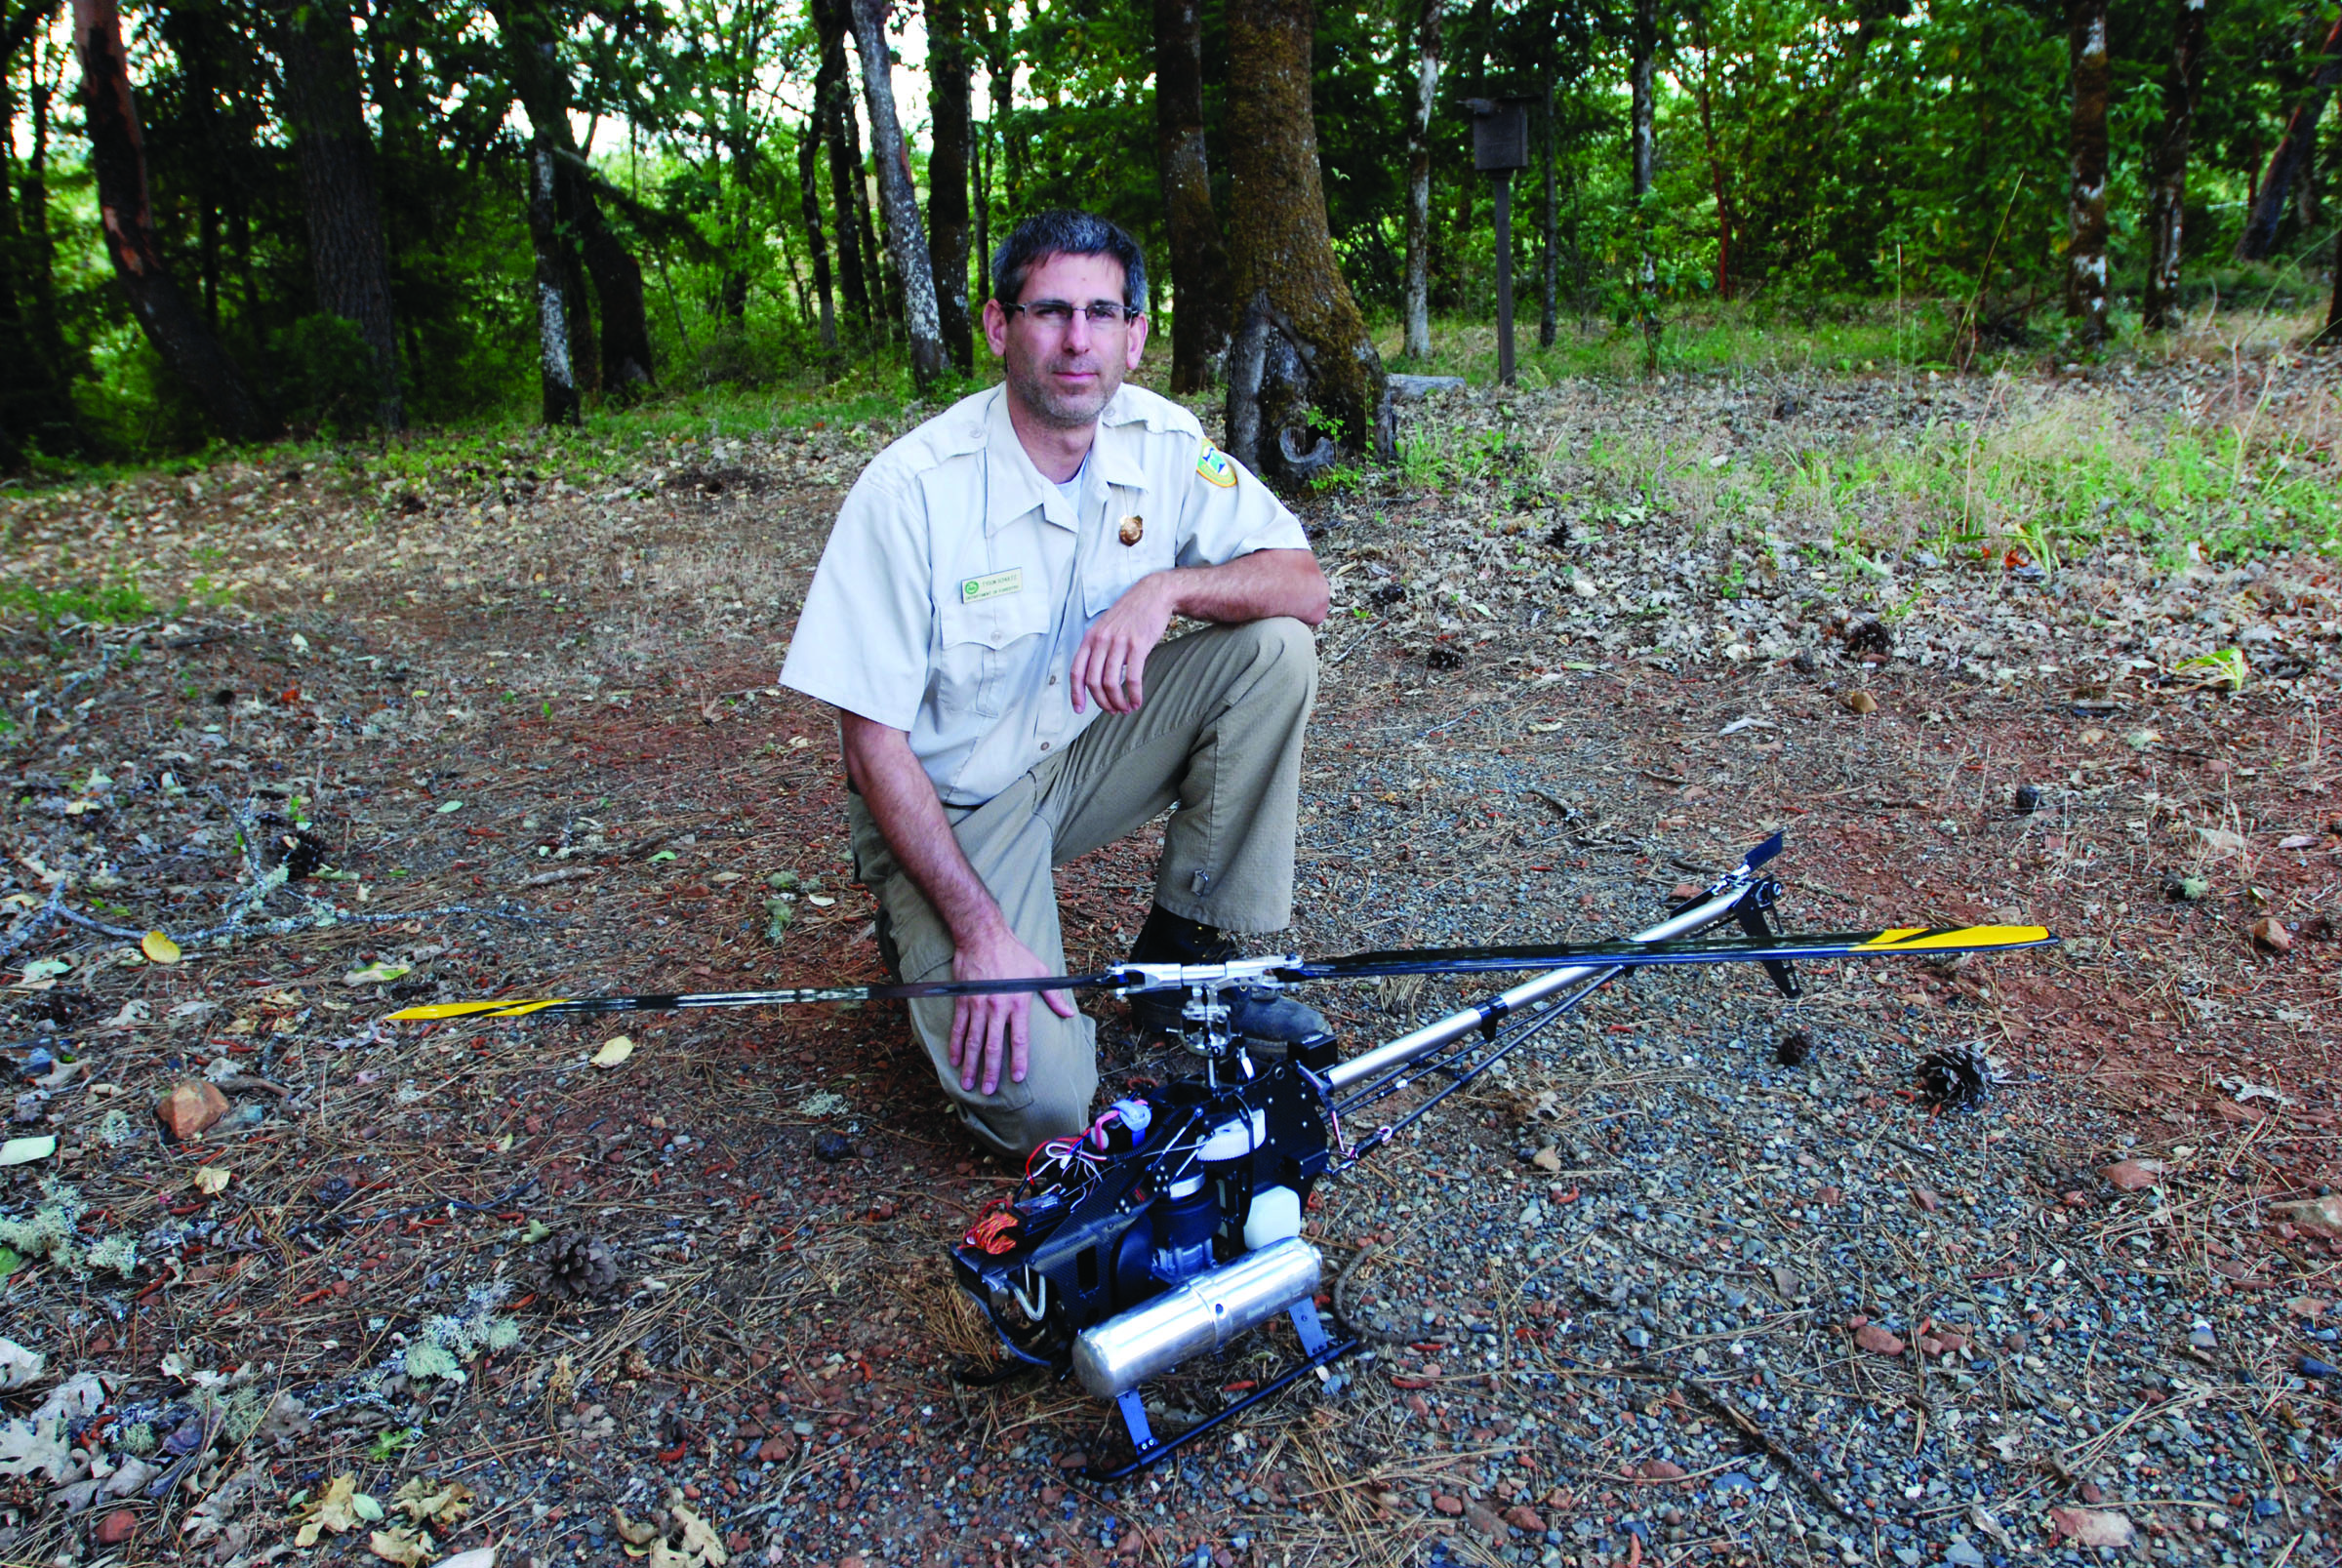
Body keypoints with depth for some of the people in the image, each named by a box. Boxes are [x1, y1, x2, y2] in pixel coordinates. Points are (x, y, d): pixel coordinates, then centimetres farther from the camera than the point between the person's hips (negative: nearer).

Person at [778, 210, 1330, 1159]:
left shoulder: (1161, 442, -8)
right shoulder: (911, 489, -22)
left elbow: (1305, 587, -9)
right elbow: (874, 741, -19)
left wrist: (1168, 587, -30)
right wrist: (982, 932, -25)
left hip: (1085, 753, 5)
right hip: (950, 805, -5)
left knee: (1273, 649, -17)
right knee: (1038, 1099, -22)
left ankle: (1183, 957, -3)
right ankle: (927, 931, 12)